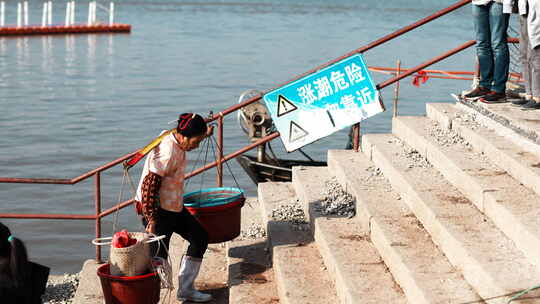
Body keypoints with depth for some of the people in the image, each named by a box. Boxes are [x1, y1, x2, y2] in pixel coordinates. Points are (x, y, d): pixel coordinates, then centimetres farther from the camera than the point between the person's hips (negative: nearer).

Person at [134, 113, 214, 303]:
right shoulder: (167, 153, -28)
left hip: (174, 207, 10)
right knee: (158, 257, -5)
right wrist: (151, 220, -26)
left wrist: (203, 134, 24)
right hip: (158, 210, -10)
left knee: (200, 238, 17)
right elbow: (148, 187, -28)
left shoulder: (174, 140, 1)